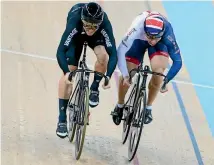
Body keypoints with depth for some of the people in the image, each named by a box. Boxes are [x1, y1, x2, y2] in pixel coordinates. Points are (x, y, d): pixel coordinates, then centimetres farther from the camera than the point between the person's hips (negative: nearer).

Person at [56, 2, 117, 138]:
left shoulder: (105, 24, -40)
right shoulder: (74, 22, -42)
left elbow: (113, 54, -41)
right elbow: (60, 51, -44)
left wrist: (108, 76, -54)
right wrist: (67, 73, -58)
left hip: (97, 36, 1)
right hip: (77, 35, -1)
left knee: (103, 55, -31)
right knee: (68, 73, -12)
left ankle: (94, 89, -2)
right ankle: (62, 120, -4)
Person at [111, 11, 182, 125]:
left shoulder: (167, 34, -41)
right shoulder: (137, 29, -44)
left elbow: (177, 61, -32)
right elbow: (120, 52, -40)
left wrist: (166, 81, -39)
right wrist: (125, 75, -48)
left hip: (160, 43, 0)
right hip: (139, 40, 0)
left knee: (158, 72, -22)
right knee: (126, 76, -9)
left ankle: (148, 108, 3)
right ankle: (120, 106, 20)